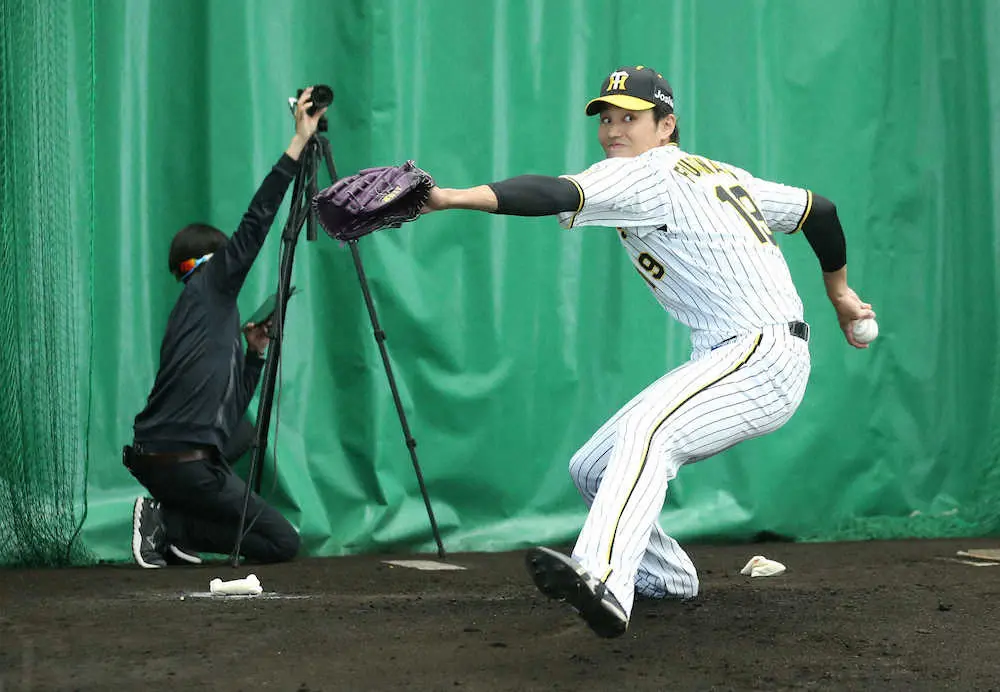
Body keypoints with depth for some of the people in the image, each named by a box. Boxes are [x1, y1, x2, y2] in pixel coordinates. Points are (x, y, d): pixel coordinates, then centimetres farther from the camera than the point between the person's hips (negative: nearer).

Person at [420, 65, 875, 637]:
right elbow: (821, 210, 25)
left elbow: (556, 194, -27)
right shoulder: (723, 175, 18)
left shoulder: (647, 175, -10)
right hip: (725, 361, 10)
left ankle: (604, 581, -61)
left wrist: (452, 197, -37)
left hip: (767, 354, -10)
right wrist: (840, 294, 40)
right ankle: (667, 580, 33)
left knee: (646, 429, -37)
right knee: (592, 468, 12)